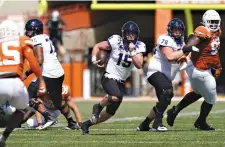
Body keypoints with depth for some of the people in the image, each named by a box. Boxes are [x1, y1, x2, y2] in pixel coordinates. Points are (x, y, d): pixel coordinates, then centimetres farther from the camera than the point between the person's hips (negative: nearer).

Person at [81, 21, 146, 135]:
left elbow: (139, 65, -15)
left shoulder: (139, 46, -5)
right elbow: (97, 46, -2)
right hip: (109, 77, -5)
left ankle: (87, 124, 29)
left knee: (111, 112, 9)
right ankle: (98, 107, -7)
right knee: (117, 97, -35)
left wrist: (132, 51, -24)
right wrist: (94, 59, -17)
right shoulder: (116, 41, -13)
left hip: (121, 82, 5)